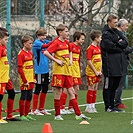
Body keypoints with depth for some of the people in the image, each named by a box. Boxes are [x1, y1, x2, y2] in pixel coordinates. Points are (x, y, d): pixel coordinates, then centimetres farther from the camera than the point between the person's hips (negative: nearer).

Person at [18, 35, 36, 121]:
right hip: (25, 80, -8)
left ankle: (26, 114, 19)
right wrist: (25, 80, -17)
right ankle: (22, 115, 4)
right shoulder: (21, 54, -13)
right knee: (23, 97, -2)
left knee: (29, 97, 11)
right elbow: (20, 69, -16)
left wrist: (33, 78, 13)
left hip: (31, 80, 8)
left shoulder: (30, 53, 12)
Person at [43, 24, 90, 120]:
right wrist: (56, 60, -17)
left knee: (71, 92, 6)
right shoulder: (56, 43, -9)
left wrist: (70, 60, 15)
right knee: (58, 92, -2)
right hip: (59, 71, -7)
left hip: (67, 71, 7)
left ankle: (78, 114, 5)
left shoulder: (66, 42, 13)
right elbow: (46, 53, -19)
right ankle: (57, 115, 5)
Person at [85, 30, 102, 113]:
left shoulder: (98, 48, 12)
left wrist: (100, 71, 5)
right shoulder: (90, 48, -13)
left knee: (95, 89, 10)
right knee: (91, 88, -4)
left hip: (97, 72, 8)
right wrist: (95, 71, -14)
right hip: (91, 72, -8)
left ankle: (93, 106, 16)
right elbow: (89, 61, -16)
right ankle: (88, 107, 2)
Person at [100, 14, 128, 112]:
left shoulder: (117, 32, 17)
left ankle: (112, 106, 17)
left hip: (118, 63, 8)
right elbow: (110, 47, -18)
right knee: (108, 85, -3)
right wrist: (120, 47, -5)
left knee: (115, 86, 11)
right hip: (109, 63, -8)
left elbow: (125, 43, 6)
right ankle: (107, 107, -1)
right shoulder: (105, 34, -8)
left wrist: (117, 43, -9)